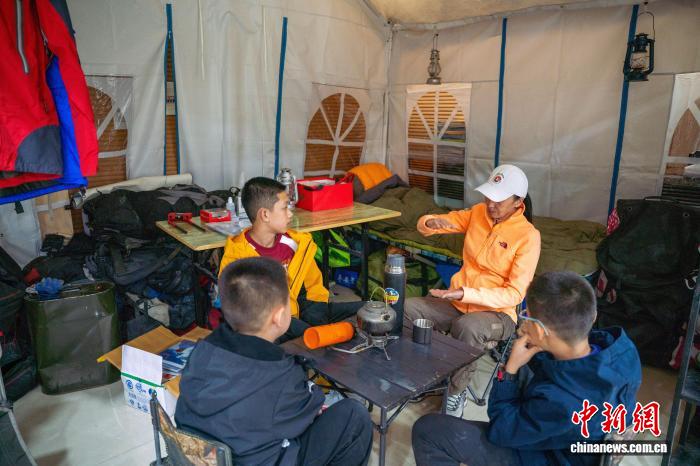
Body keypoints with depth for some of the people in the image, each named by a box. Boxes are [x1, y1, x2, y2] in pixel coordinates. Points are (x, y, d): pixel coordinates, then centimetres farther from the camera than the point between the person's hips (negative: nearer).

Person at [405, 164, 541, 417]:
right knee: (406, 309, -20)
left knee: (467, 328, -37)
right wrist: (432, 222, -20)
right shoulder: (477, 212, 2)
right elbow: (423, 224, 6)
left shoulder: (528, 235, -13)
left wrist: (466, 294, -30)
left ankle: (457, 391, -11)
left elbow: (514, 294, -18)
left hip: (497, 312, -4)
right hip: (456, 302, 5)